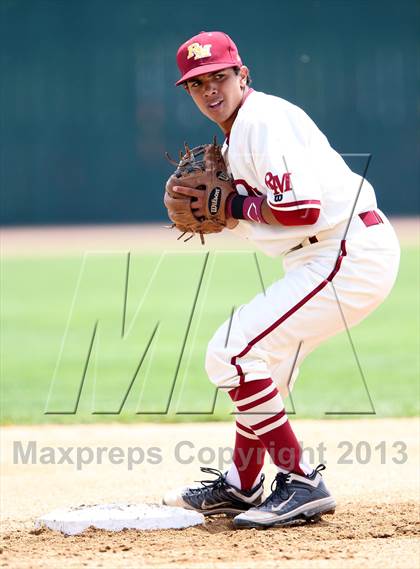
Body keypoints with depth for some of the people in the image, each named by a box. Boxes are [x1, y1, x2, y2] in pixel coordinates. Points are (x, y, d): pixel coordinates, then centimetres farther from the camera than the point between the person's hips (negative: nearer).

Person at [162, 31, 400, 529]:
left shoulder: (265, 120, -15)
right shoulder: (237, 134, 17)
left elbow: (303, 209, -24)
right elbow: (263, 213, 22)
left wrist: (234, 207, -11)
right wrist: (212, 210, 5)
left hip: (350, 255, -11)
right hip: (325, 258, 11)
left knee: (232, 353, -14)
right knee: (264, 359, 23)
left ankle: (300, 484, -11)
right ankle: (241, 486, 36)